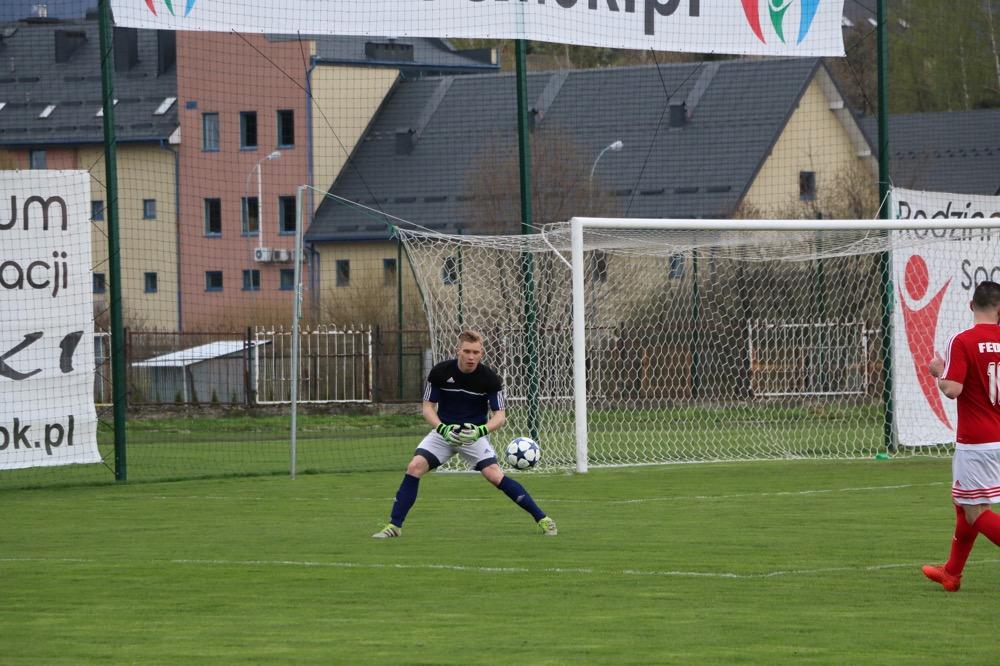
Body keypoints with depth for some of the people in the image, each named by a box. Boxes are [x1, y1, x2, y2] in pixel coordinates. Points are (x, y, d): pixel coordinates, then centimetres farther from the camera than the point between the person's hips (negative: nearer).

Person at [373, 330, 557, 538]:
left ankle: (542, 519, -11)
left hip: (474, 433, -2)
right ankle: (394, 525, -6)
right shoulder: (440, 372, -12)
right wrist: (442, 428, -25)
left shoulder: (490, 378, -15)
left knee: (494, 475, -21)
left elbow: (499, 415, -14)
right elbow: (428, 407, -5)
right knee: (414, 467, -18)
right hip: (443, 431, 2)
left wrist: (481, 430, -35)